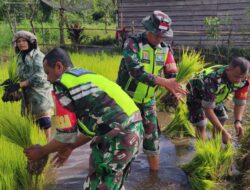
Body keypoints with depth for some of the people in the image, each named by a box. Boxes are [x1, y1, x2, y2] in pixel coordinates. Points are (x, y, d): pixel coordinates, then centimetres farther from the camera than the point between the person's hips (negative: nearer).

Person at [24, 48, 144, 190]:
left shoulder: (62, 85, -6)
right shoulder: (85, 77, 21)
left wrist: (42, 151, 12)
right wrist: (71, 147, 30)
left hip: (119, 137, -9)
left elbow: (67, 136, -5)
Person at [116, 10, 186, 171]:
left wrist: (174, 89, -26)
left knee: (152, 135, 10)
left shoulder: (166, 49, -2)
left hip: (148, 101, 5)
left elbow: (172, 75, -3)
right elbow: (135, 71, -34)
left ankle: (155, 171, 27)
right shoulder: (133, 43, -19)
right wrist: (163, 82, -39)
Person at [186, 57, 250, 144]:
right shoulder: (214, 80, -45)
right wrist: (223, 131, -40)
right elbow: (208, 109, -40)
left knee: (222, 118, 6)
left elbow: (240, 102, -12)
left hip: (215, 96, 6)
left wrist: (238, 121, -30)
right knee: (201, 125, -17)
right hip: (196, 94, -6)